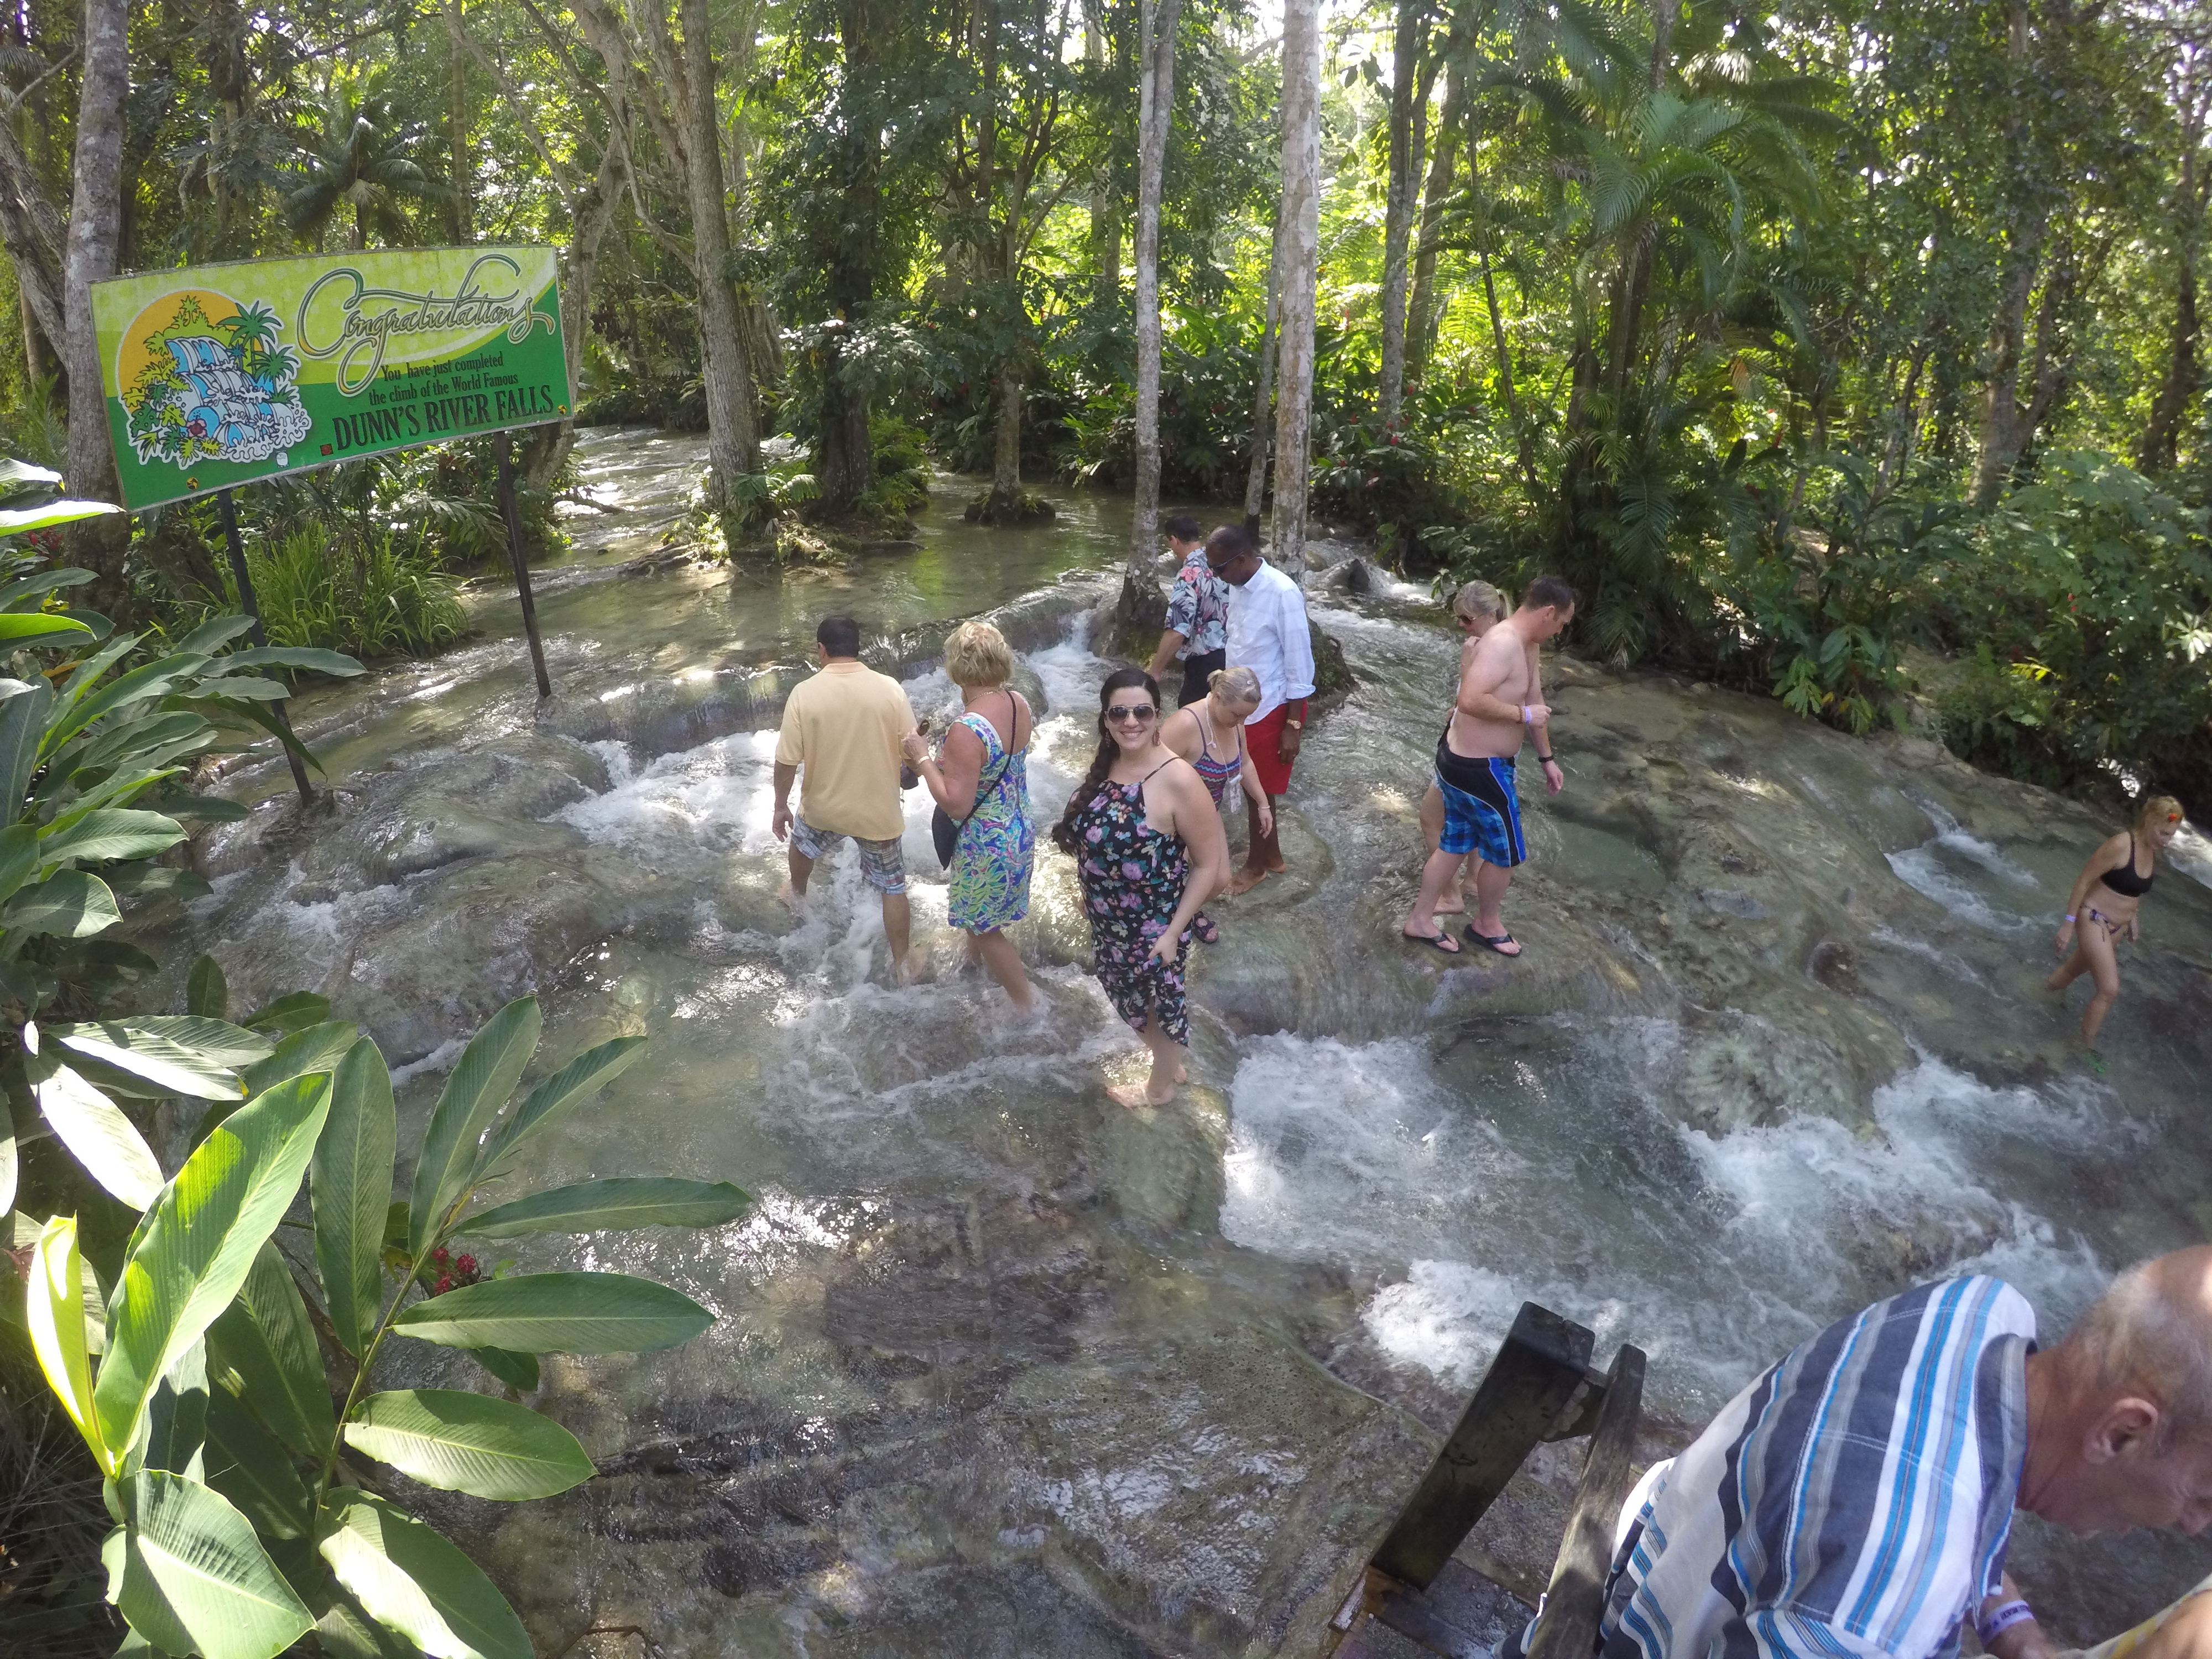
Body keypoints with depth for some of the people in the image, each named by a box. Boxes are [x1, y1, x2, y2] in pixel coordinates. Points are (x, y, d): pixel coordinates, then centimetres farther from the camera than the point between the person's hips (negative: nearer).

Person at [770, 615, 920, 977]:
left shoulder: (804, 693, -16)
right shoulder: (890, 689, -16)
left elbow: (787, 761, -13)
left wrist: (780, 805, 2)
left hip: (823, 807, 1)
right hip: (878, 811, -1)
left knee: (802, 844, 35)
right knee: (892, 887, 16)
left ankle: (797, 895, 62)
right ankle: (901, 964, 24)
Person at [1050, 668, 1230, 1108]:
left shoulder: (1177, 780, -27)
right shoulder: (1106, 765, -6)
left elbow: (1209, 865, -21)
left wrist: (1174, 931, -20)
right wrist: (1089, 892, 15)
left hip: (1152, 927, -7)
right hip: (1109, 921, 7)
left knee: (1159, 1005, 18)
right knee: (1133, 1001, 26)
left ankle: (1160, 1087, 44)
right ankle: (1171, 1064, 52)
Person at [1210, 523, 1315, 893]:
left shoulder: (1282, 593, -23)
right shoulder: (1237, 586, 0)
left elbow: (1299, 663, -19)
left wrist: (1293, 726, -17)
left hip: (1271, 708, -7)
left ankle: (1256, 864, 26)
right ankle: (1270, 855, 36)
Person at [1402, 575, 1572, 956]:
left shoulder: (1526, 645, 8)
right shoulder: (1503, 643, -25)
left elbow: (1534, 703, 18)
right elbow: (1470, 700, -37)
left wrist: (1546, 758, 24)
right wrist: (1523, 715, -26)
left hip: (1460, 758, 10)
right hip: (1479, 769, -10)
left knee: (1455, 844, 20)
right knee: (1506, 851, 10)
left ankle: (1420, 920, 32)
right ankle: (1487, 924, 32)